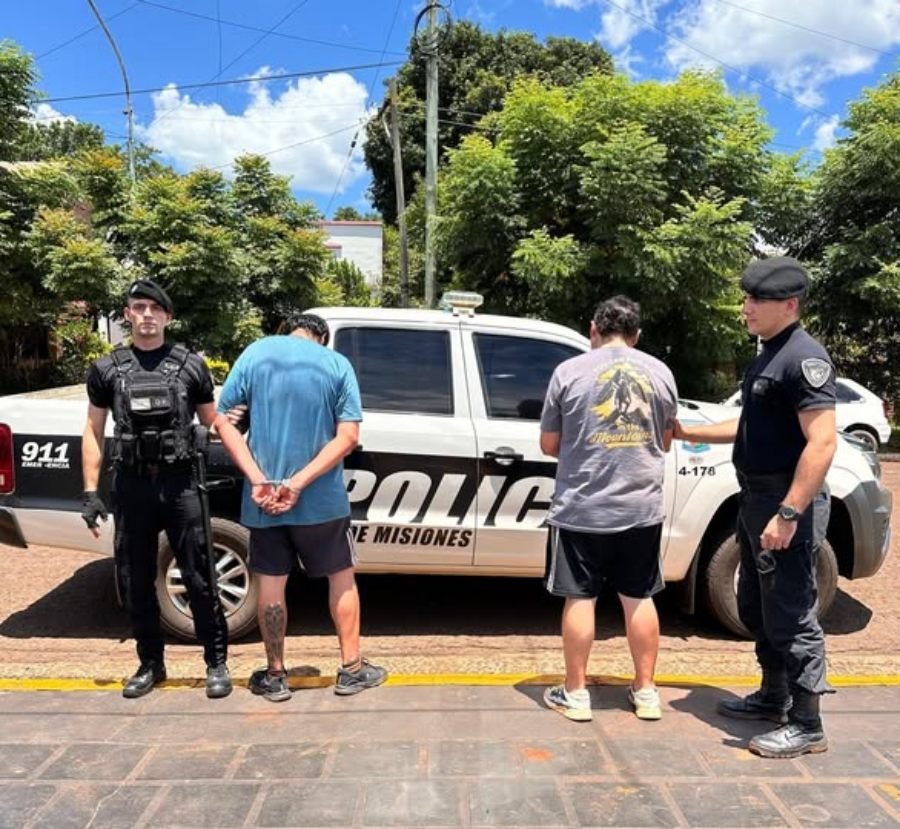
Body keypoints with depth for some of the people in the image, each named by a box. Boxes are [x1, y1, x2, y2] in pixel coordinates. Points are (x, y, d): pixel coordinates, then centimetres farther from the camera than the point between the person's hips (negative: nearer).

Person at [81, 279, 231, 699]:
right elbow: (93, 432, 10)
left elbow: (213, 424, 9)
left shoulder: (190, 365, 4)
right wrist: (91, 492, 5)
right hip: (132, 486, 2)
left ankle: (216, 662, 15)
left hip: (181, 483, -2)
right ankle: (150, 664, 27)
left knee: (199, 579, 1)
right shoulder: (107, 369, 8)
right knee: (136, 583, 11)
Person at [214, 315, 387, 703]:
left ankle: (275, 676, 24)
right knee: (341, 577, 15)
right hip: (322, 498, -1)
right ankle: (352, 669, 22)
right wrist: (300, 482, -15)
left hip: (263, 497, 1)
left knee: (271, 582, 13)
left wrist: (258, 480, -14)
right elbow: (348, 436, -11)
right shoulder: (337, 364, -1)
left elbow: (223, 421, -6)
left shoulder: (255, 353, 2)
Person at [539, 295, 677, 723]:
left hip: (580, 508, -3)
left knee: (580, 598, 7)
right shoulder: (660, 373, 3)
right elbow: (664, 441, 14)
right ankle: (645, 691, 25)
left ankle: (575, 693, 18)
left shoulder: (569, 371, -6)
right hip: (642, 507, 3)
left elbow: (549, 444, 0)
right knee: (639, 598, 14)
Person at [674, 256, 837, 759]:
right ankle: (774, 697, 35)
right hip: (758, 499, 10)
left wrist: (789, 514, -27)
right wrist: (692, 433, 21)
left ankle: (807, 726, 13)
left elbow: (822, 441, -24)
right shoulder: (769, 355, 14)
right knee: (756, 608, 19)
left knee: (791, 615, 0)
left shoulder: (804, 357, -17)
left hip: (788, 503, -10)